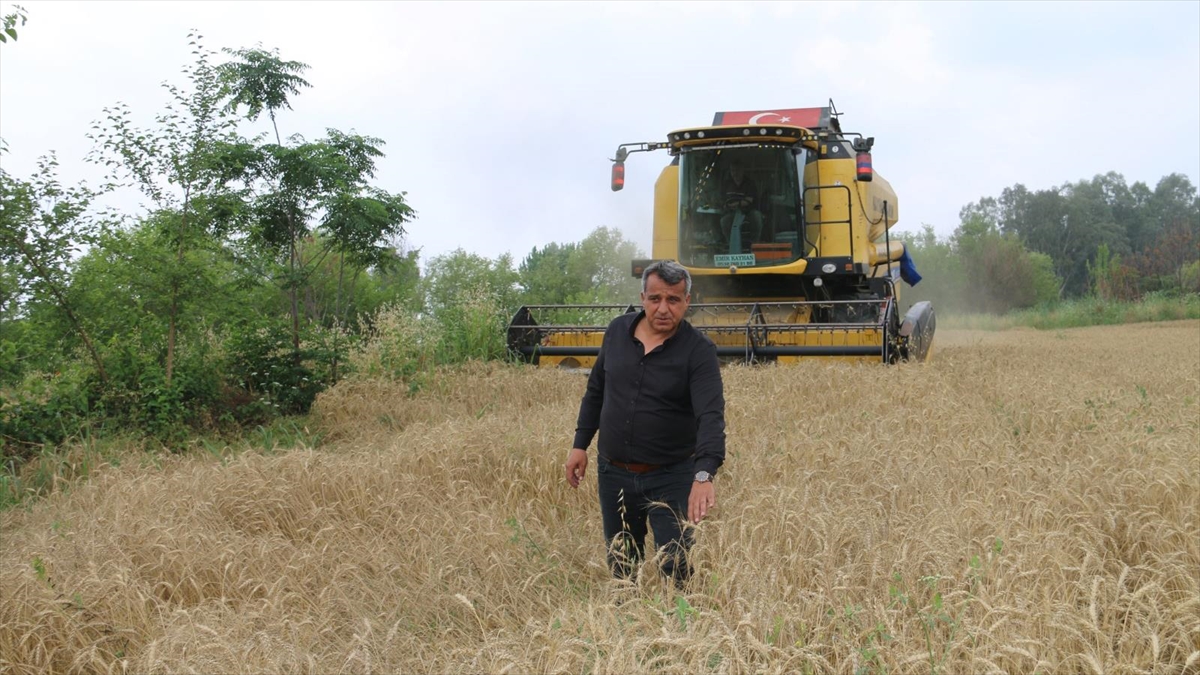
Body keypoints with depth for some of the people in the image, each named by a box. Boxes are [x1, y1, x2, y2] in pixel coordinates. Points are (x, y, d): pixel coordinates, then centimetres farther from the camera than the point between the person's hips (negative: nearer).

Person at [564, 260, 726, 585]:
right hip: (613, 473, 4)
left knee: (675, 568, -4)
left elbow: (711, 415, -27)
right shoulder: (618, 331, 1)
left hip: (671, 477, -4)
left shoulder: (698, 350, -14)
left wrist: (705, 475, -40)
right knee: (620, 567, 15)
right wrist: (580, 444, 10)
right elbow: (595, 390, 14)